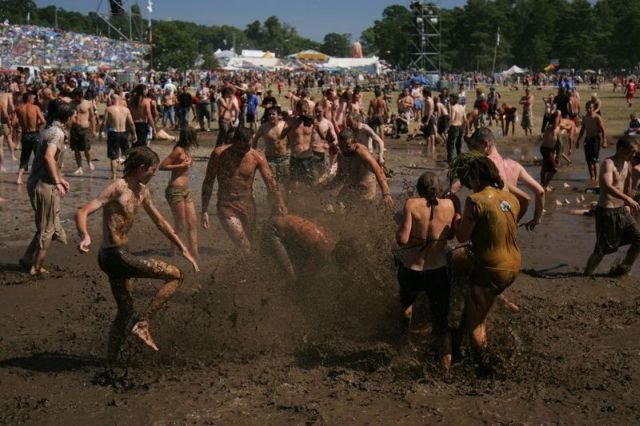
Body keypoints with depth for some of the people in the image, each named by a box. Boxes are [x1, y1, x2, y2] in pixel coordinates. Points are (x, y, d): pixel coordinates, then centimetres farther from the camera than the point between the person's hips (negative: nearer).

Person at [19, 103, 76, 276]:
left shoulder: (52, 130, 15)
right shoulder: (57, 133, -16)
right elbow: (48, 157, -30)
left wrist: (60, 178, 26)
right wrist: (57, 182, -25)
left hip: (37, 182, 9)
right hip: (45, 185, -9)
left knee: (45, 226, 20)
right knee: (47, 228, 2)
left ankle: (28, 259, 23)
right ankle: (37, 268, 10)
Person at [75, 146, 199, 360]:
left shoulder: (142, 191, 11)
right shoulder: (118, 188, -16)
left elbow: (159, 221, 21)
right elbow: (82, 212, -23)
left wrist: (183, 249, 20)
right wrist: (85, 236, -43)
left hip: (119, 256, 10)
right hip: (115, 255, -10)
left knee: (126, 310, 22)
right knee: (176, 275, -8)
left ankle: (111, 359, 31)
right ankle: (142, 324, -7)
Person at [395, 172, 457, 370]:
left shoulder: (411, 205, -14)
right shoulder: (448, 205, -5)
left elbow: (402, 240, -19)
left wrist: (399, 224, -1)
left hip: (411, 271, -1)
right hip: (438, 272, 1)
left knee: (406, 302, 32)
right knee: (442, 322, 11)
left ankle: (405, 335, 50)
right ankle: (446, 365, 9)